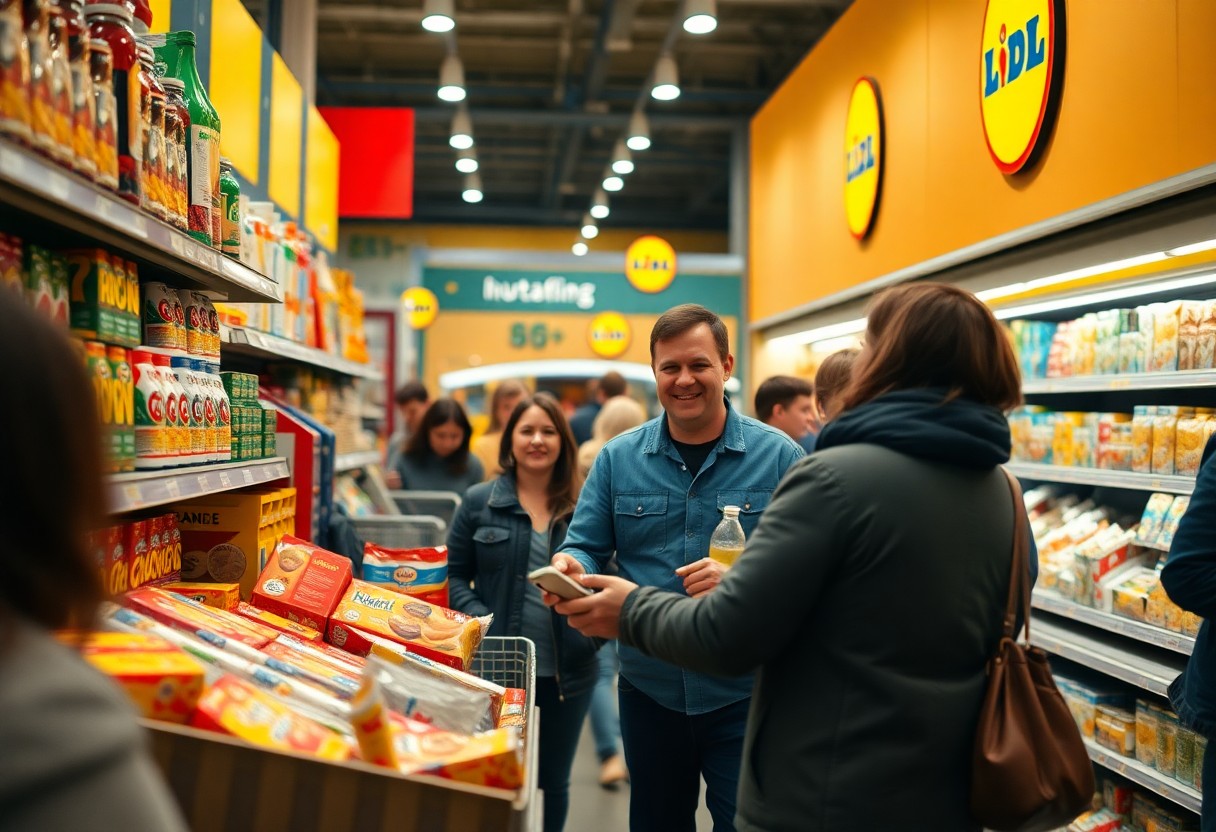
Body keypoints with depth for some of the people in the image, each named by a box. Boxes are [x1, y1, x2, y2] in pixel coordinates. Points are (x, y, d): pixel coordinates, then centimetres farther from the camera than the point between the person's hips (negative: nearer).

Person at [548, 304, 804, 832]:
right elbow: (586, 547, 3)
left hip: (745, 695, -3)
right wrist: (572, 569, -20)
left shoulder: (777, 455, -5)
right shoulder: (618, 458, 3)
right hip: (649, 689, 3)